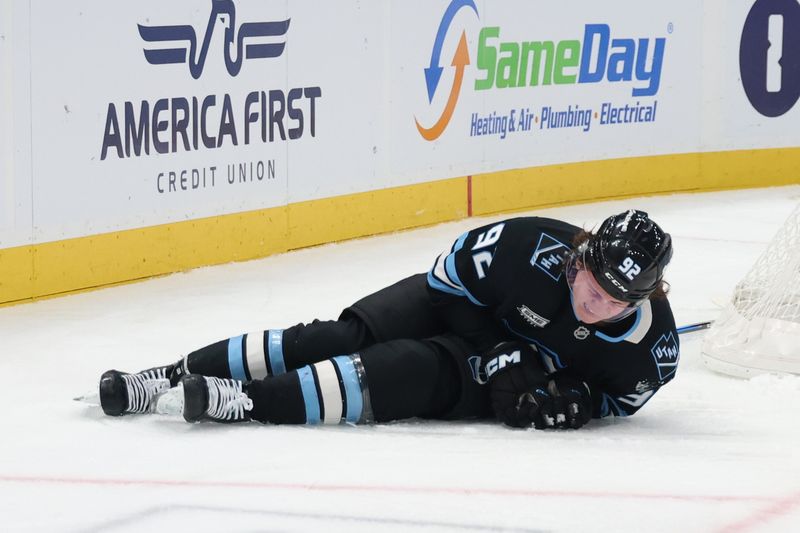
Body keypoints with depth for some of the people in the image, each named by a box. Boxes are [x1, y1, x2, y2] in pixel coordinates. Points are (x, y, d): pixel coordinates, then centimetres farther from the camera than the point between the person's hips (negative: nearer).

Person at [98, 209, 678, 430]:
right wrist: (498, 357, -19)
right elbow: (460, 265, -14)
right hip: (454, 308, 0)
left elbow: (621, 394, -3)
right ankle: (179, 375, -19)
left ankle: (249, 402, -36)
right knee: (349, 335, -21)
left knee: (417, 370, -29)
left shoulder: (651, 341, -23)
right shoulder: (535, 247, -29)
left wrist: (580, 400, -23)